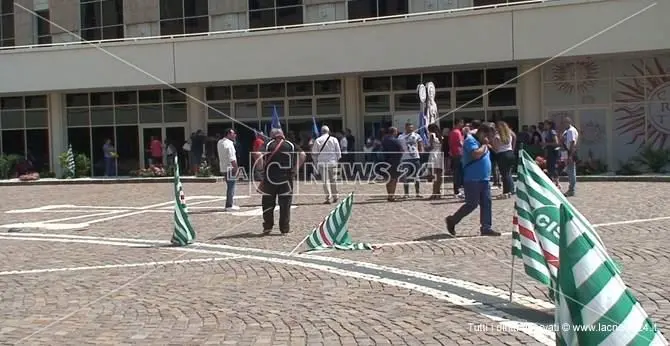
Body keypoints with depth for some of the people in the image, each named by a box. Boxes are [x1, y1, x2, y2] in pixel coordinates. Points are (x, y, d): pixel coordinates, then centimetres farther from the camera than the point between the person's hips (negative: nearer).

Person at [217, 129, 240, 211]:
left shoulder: (220, 142, 10)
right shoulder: (229, 144, -18)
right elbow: (232, 159, -22)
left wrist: (233, 138, 19)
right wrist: (236, 167, -16)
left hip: (223, 168, 9)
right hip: (230, 168, -9)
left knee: (230, 186, 17)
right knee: (231, 187, -3)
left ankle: (230, 204, 23)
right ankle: (229, 205, -1)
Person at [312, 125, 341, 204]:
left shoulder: (317, 140, -2)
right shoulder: (334, 139, 1)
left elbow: (314, 154, 1)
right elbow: (338, 152, 4)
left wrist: (316, 162, 14)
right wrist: (336, 159, 20)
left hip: (322, 163, -1)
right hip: (333, 163, 1)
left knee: (325, 180, 1)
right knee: (333, 180, 12)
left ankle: (328, 198, -5)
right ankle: (335, 197, 18)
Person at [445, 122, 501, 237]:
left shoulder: (481, 142, 19)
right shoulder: (470, 140, -11)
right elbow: (476, 154, -26)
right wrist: (484, 145, -14)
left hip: (484, 179, 10)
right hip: (472, 180, -10)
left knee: (486, 203, 5)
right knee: (472, 204, -7)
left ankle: (485, 227, 9)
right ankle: (452, 221, 8)